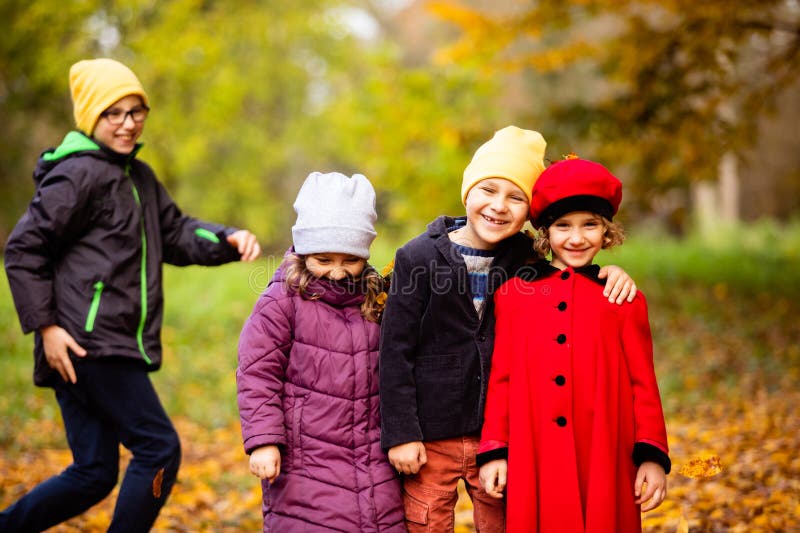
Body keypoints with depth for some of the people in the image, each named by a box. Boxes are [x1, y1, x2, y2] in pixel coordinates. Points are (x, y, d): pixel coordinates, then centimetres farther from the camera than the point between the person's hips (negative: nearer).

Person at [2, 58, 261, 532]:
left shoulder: (139, 177, 18)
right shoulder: (79, 174, -10)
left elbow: (175, 233, 21)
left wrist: (228, 240, 1)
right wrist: (45, 325, -15)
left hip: (116, 348, 9)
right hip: (88, 345, -9)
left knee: (93, 474, 12)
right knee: (160, 449, -7)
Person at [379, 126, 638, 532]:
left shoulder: (525, 258, 1)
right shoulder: (419, 257, -7)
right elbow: (395, 352, -7)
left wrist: (610, 274, -6)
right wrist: (400, 434, -10)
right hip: (430, 438, -3)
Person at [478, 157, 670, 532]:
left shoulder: (624, 300, 5)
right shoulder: (513, 294, 7)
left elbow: (643, 383, 4)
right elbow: (501, 379, 8)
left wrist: (652, 457, -3)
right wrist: (494, 450, 3)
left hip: (604, 463, 0)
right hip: (532, 463, 1)